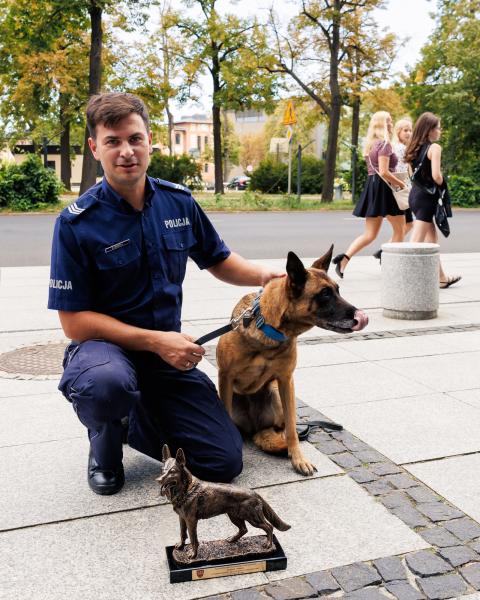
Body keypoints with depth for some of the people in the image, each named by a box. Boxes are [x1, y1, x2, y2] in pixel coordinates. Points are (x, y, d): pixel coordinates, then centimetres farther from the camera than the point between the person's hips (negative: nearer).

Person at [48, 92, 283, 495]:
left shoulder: (179, 202, -1)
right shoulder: (76, 223, -15)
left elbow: (218, 260, 14)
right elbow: (74, 321, -15)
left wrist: (265, 276, -6)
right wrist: (153, 340, -23)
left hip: (169, 350, 4)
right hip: (105, 344, -4)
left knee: (224, 461, -3)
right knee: (107, 384, -42)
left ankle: (133, 422, 21)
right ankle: (105, 442, -3)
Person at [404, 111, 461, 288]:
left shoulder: (415, 148, 12)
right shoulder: (434, 147, -12)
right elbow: (436, 175, -21)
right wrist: (443, 186, -3)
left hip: (415, 193, 9)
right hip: (426, 196, -9)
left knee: (432, 238, 18)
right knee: (417, 241, -8)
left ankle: (442, 278, 28)